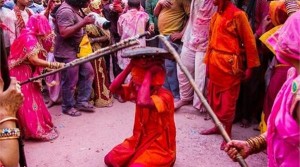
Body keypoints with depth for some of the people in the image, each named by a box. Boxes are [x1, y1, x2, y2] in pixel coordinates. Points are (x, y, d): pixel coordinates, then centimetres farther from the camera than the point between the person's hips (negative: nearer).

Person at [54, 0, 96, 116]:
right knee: (70, 81, 1)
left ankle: (82, 101, 21)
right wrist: (83, 22, -30)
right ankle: (68, 107, 21)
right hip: (66, 52, -10)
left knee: (88, 72, 12)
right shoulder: (66, 11, -23)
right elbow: (64, 32, -32)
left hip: (77, 50, 10)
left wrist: (86, 21, 1)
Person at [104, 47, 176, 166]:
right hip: (139, 140, 7)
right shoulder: (137, 90, -1)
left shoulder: (165, 96, -26)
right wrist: (130, 66, -17)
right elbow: (113, 88, -10)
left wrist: (149, 73, -37)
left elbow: (142, 102, -45)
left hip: (159, 147, -7)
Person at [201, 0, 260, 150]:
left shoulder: (238, 15, -12)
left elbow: (249, 41, -9)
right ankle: (217, 126, 32)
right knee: (214, 96, 15)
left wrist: (250, 66, -9)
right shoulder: (215, 16, 10)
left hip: (230, 64, -7)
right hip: (215, 63, 7)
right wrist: (208, 62, 15)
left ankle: (228, 134, 16)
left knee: (228, 100, 2)